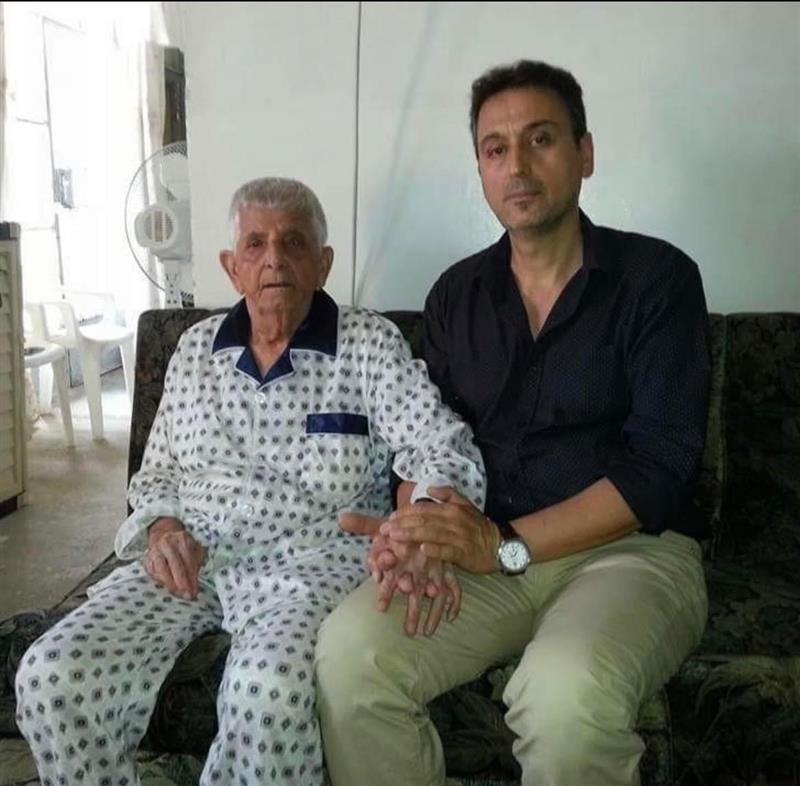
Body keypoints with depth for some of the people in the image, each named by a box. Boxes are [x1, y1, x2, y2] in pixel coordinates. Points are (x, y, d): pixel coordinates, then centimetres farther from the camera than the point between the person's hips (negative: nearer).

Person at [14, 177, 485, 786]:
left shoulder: (371, 344, 0)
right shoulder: (196, 349, 13)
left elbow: (444, 450, -11)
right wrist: (162, 527, -2)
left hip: (314, 559, -3)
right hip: (188, 560, 4)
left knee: (268, 687, -35)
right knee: (52, 678, -20)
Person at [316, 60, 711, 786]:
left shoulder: (657, 277, -3)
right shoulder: (456, 295, 10)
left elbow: (661, 463, -11)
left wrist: (507, 544, -20)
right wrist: (416, 530, -13)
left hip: (631, 549, -2)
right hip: (491, 552, 3)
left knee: (565, 692, -35)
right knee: (348, 650, -24)